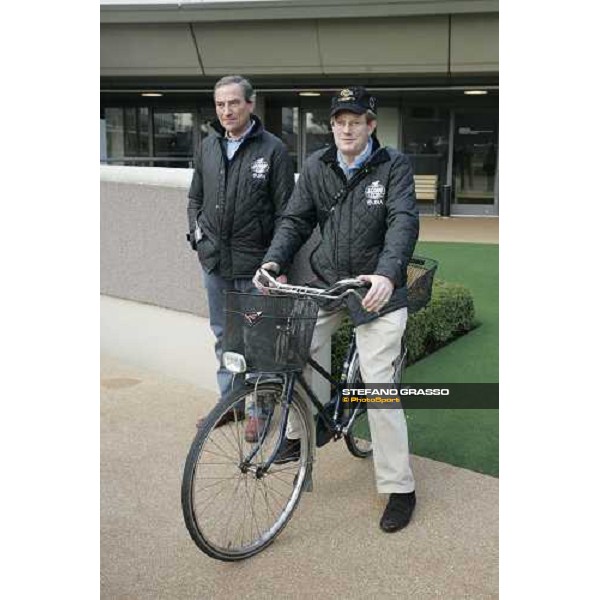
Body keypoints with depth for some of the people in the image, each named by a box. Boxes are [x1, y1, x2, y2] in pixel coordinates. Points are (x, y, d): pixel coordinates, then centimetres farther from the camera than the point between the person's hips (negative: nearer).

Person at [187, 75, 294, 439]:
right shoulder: (208, 147, 8)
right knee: (223, 334, 15)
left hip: (254, 264, -5)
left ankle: (259, 408, 20)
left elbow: (285, 211, -8)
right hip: (214, 261, 5)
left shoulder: (273, 149, -7)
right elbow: (195, 197, 20)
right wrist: (196, 231, 5)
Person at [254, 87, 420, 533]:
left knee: (379, 388, -6)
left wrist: (387, 274, -38)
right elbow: (296, 221, 4)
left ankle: (400, 489, 8)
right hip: (326, 283, 4)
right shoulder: (316, 167, 3)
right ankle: (297, 434, 22)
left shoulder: (394, 165, -7)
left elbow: (404, 222, -20)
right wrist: (273, 261, -15)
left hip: (377, 290, -4)